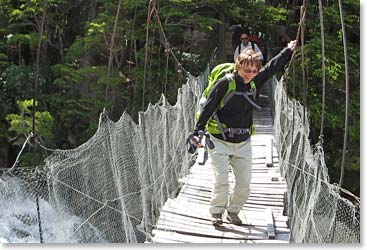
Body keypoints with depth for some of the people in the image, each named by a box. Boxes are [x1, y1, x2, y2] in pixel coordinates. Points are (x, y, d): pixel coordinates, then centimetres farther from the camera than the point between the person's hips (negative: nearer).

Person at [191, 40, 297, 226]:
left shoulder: (255, 82, 1)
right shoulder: (224, 83, -14)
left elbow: (272, 67, 18)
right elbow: (208, 109, -10)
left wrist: (288, 50, 26)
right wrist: (197, 132, -13)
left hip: (243, 143, 5)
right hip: (220, 141, -5)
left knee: (245, 183, 3)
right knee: (221, 179, -12)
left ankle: (233, 211, 22)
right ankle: (217, 212, 5)